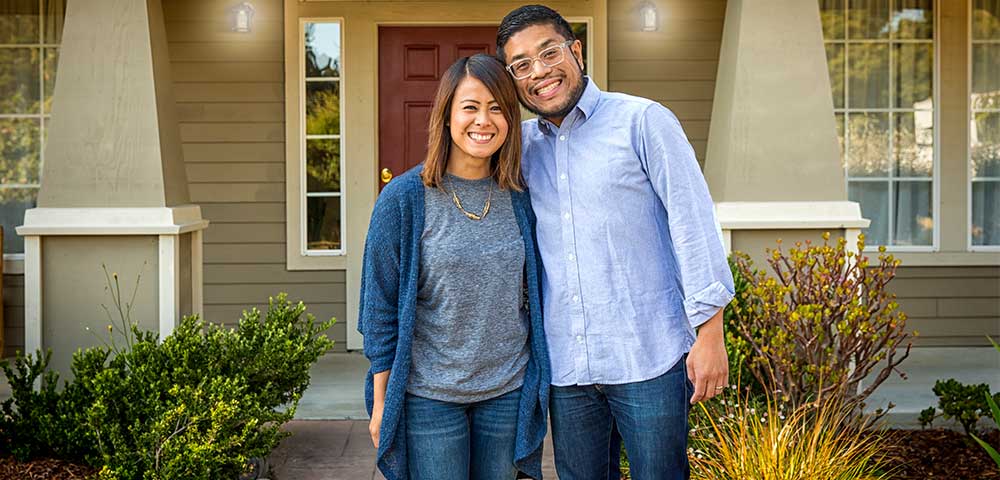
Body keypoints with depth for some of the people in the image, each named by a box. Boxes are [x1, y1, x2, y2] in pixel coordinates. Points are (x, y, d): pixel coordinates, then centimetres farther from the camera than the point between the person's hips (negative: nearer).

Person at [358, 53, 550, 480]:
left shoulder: (519, 198, 2)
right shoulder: (404, 198, -8)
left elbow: (533, 296, 10)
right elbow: (380, 304, -5)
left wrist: (540, 383, 9)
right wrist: (381, 401, -5)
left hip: (508, 392, 3)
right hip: (428, 396, -3)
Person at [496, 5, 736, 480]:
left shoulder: (643, 121, -5)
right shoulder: (521, 143, 8)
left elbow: (694, 222, -7)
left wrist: (710, 332, -11)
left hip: (649, 358, -4)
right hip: (564, 364, 5)